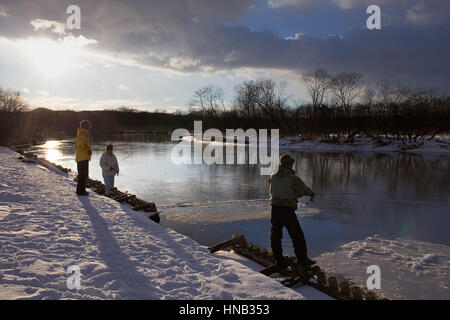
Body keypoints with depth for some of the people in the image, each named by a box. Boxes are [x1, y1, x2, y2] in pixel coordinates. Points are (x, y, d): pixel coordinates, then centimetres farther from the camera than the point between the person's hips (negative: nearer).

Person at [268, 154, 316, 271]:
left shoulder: (273, 178, 3)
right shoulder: (293, 178, -11)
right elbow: (304, 189, 2)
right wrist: (312, 194, 26)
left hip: (275, 210, 4)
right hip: (288, 210, -4)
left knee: (275, 235, 14)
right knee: (297, 236, 9)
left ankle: (278, 259, 19)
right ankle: (302, 259, 15)